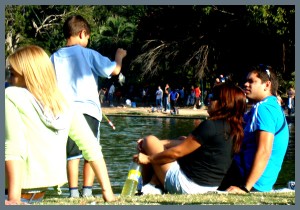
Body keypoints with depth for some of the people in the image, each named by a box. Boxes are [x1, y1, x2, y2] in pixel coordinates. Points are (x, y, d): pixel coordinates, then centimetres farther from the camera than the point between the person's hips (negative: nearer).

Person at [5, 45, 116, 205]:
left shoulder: (11, 96, -5)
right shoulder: (65, 105, 11)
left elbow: (13, 148, -15)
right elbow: (92, 148, 10)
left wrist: (14, 198, -20)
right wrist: (107, 191, 12)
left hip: (22, 190, -6)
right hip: (39, 193, 6)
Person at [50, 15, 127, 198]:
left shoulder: (55, 57, 8)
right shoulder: (88, 54, -1)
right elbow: (114, 70, -1)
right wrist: (119, 56, 17)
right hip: (88, 109, -3)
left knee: (73, 154, 6)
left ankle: (74, 192, 0)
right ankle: (87, 191, 0)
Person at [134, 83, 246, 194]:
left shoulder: (210, 126, -22)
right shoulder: (234, 129, 4)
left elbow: (177, 152, -15)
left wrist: (148, 159, -4)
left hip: (185, 186, -9)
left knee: (149, 140, 4)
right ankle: (153, 185, 12)